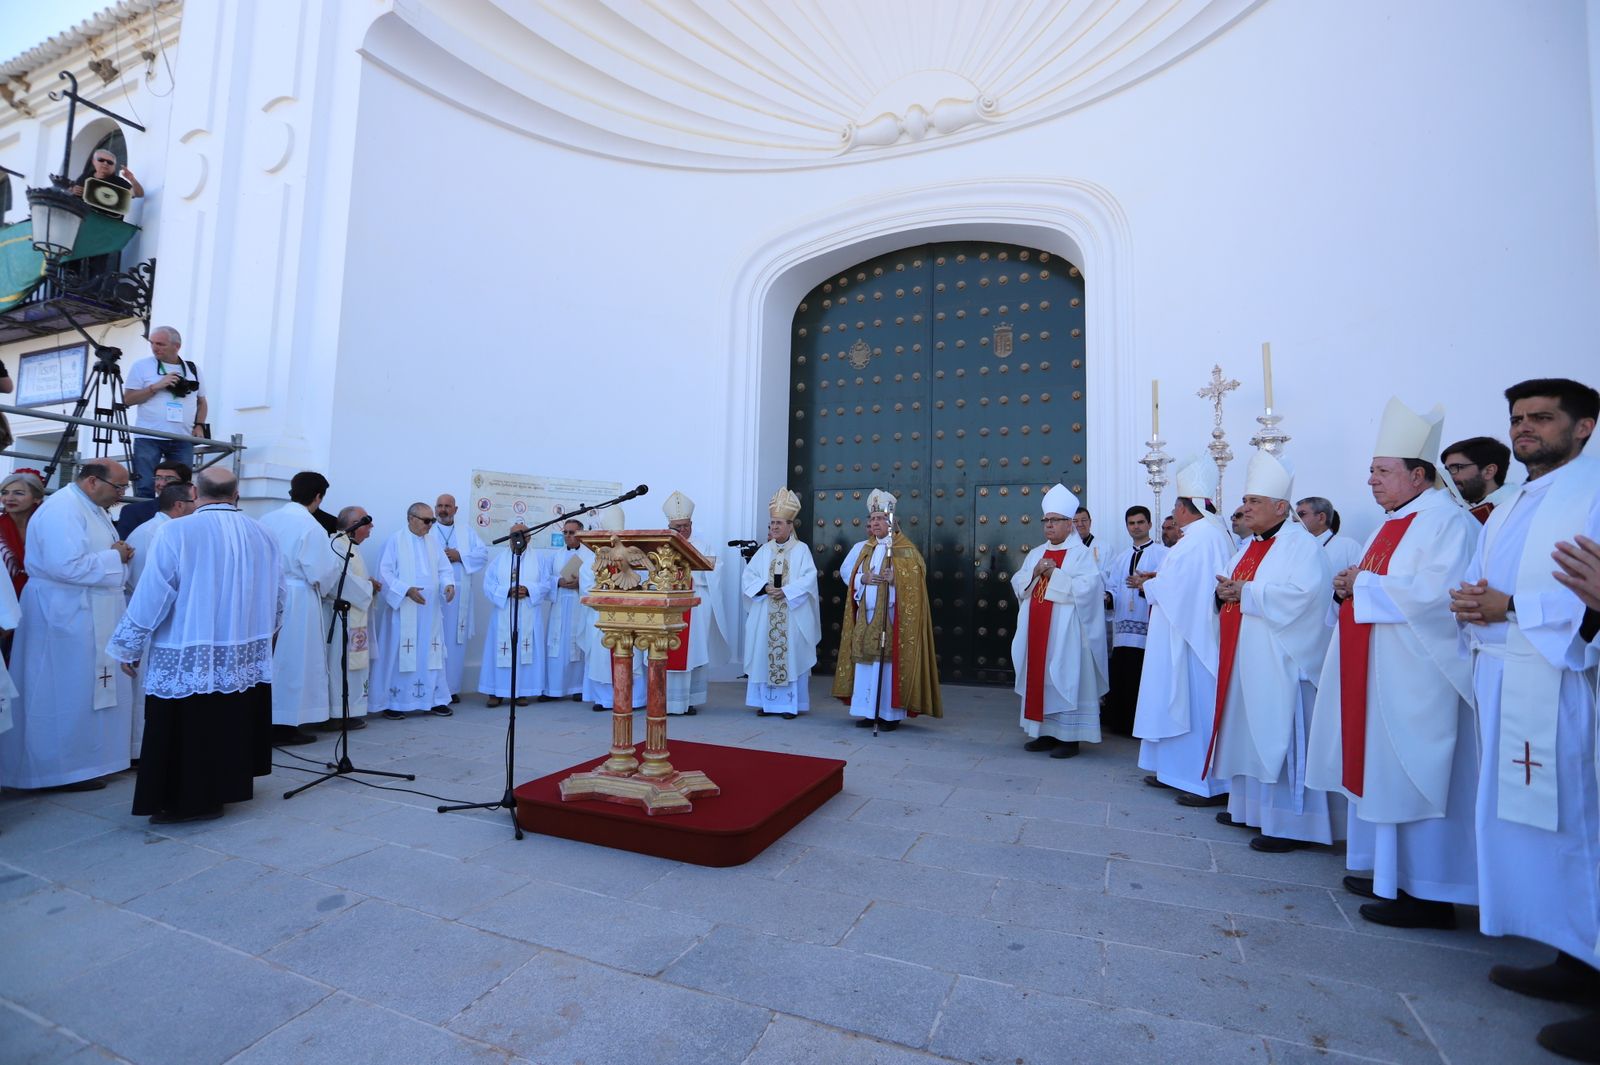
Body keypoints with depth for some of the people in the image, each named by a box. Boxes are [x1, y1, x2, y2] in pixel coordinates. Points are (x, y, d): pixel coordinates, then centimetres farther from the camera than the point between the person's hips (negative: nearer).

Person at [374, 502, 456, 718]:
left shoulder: (433, 542, 12)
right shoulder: (395, 541, -4)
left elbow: (444, 569, 12)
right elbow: (385, 573, -9)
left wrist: (449, 584, -9)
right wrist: (407, 590, -21)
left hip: (430, 611, 5)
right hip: (405, 611, -5)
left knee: (432, 655, 8)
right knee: (400, 655, 0)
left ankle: (436, 699, 14)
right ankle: (393, 703, 10)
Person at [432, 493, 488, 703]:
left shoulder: (467, 533, 16)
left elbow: (483, 553, 5)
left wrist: (460, 556, -6)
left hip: (459, 595, 2)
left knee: (456, 641, 3)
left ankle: (452, 688, 9)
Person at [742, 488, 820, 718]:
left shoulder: (801, 550, 3)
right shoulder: (764, 550, 12)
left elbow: (809, 579, -8)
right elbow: (748, 577, 5)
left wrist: (786, 591, -18)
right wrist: (764, 587, -13)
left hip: (792, 617, -3)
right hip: (765, 616, 3)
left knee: (791, 657, -2)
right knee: (764, 656, 4)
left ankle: (790, 704, 6)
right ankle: (766, 701, 15)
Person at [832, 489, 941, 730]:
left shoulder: (905, 549, -1)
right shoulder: (861, 548, 13)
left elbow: (917, 576, -6)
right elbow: (845, 572, 12)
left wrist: (894, 579, -22)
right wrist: (863, 578, -6)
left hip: (891, 616, -4)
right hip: (866, 615, 4)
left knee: (890, 661, -4)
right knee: (865, 661, 4)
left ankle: (891, 713, 4)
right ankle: (867, 711, 12)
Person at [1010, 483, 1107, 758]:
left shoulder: (1081, 554, -4)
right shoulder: (1036, 553, 15)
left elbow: (1087, 587, -17)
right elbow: (1017, 584, 11)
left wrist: (1055, 574, -15)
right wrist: (1034, 573, -7)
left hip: (1065, 631, -6)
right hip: (1035, 629, 7)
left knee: (1064, 680, -3)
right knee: (1038, 677, 8)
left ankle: (1069, 737, 6)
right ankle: (1046, 732, 17)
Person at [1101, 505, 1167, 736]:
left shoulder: (1163, 554, 0)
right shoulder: (1120, 556, 20)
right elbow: (1112, 587, 13)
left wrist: (1147, 586, -27)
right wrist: (1107, 597, -8)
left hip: (1149, 629, -5)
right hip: (1123, 629, 5)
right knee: (1120, 679, 6)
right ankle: (1122, 723, 17)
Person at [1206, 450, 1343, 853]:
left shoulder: (1301, 544, -10)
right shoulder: (1249, 548, 18)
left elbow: (1302, 593, -24)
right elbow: (1228, 589, 19)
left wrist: (1247, 593, -18)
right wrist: (1225, 591, -3)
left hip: (1280, 661, -9)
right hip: (1244, 660, 9)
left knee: (1279, 736, -5)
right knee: (1249, 732, 14)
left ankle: (1290, 824, 4)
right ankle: (1249, 806, 25)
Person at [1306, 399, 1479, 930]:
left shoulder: (1447, 521, -12)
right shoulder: (1394, 522, 16)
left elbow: (1435, 593, -24)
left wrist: (1363, 583, -16)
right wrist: (1350, 586, 2)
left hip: (1417, 677, -9)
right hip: (1378, 671, 9)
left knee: (1414, 777, -3)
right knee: (1382, 770, 13)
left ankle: (1427, 893, 9)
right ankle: (1392, 874, 25)